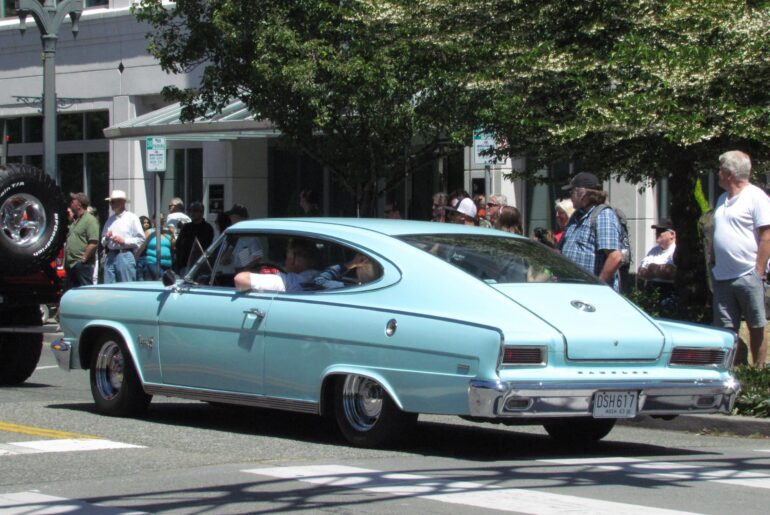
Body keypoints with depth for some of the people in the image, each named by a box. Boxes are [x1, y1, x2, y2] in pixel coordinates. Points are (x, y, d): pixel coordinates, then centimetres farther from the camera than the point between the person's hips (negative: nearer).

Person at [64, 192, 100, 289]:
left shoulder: (90, 220, -10)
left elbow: (93, 243, -19)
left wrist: (84, 258, -18)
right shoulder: (74, 220, 19)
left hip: (82, 264, -10)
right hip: (71, 264, 10)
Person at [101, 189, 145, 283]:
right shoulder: (110, 219, 17)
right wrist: (106, 238, 0)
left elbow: (141, 239, -4)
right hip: (110, 256, 5)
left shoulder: (132, 218, 2)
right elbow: (103, 242, 22)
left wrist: (124, 241, -11)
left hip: (125, 255, -5)